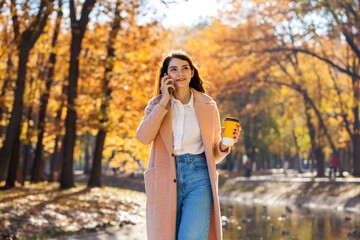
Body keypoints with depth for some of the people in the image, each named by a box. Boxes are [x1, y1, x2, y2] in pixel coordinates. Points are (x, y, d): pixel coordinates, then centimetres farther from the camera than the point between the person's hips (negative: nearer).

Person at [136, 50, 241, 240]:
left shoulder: (207, 106, 10)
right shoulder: (157, 104, 10)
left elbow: (213, 154, 14)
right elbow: (143, 137, -10)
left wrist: (225, 144, -8)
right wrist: (164, 101, -8)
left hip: (198, 177, -1)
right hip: (166, 180, 1)